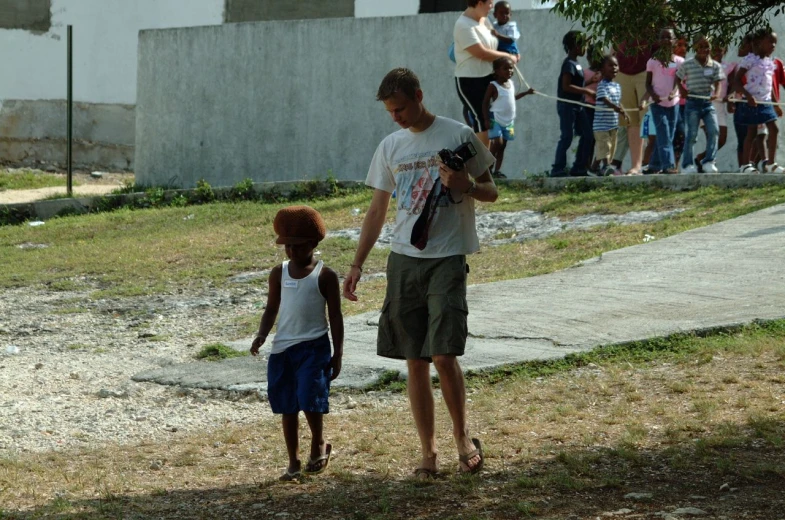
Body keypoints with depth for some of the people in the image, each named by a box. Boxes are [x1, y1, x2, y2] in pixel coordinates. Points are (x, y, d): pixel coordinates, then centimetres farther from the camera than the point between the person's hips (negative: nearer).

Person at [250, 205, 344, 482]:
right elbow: (272, 308, 11)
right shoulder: (279, 273, 7)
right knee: (287, 406, 7)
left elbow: (335, 316, -1)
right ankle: (293, 462, 16)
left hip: (314, 347, -4)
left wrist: (338, 354, -4)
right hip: (283, 347, 4)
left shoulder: (325, 275, -4)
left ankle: (319, 445, 14)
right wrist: (262, 335, -8)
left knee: (310, 399, -14)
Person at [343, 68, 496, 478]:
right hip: (403, 259, 4)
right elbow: (378, 210, 17)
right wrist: (357, 265, 12)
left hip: (447, 258, -4)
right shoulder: (390, 147, 11)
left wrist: (466, 186, -17)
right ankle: (427, 452, 12)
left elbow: (491, 192, 5)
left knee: (444, 355, -13)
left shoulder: (459, 136, -2)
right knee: (415, 361, 5)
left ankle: (462, 435, 10)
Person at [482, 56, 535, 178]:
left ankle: (497, 170, 12)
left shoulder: (511, 83, 8)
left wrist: (526, 93, 24)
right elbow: (485, 102, -12)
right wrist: (487, 119, -18)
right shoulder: (493, 86, -13)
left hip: (508, 121, 7)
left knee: (503, 146, 7)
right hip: (496, 120, -7)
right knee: (497, 143, -18)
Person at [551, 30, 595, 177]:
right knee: (567, 137, -8)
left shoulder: (576, 64, 16)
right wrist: (586, 91, -20)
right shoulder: (569, 64, -14)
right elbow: (566, 86, -22)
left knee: (588, 135, 8)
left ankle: (579, 167, 12)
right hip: (567, 105, -10)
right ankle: (558, 169, -4)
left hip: (578, 105, 10)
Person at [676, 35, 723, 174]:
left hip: (708, 101, 2)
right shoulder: (687, 65, -2)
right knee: (692, 134, -3)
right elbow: (678, 78, 10)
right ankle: (687, 164, 3)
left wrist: (716, 94, -22)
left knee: (714, 130, -10)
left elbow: (717, 82, -3)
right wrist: (682, 90, -7)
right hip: (692, 101, -2)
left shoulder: (715, 66, 3)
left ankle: (709, 162, -1)